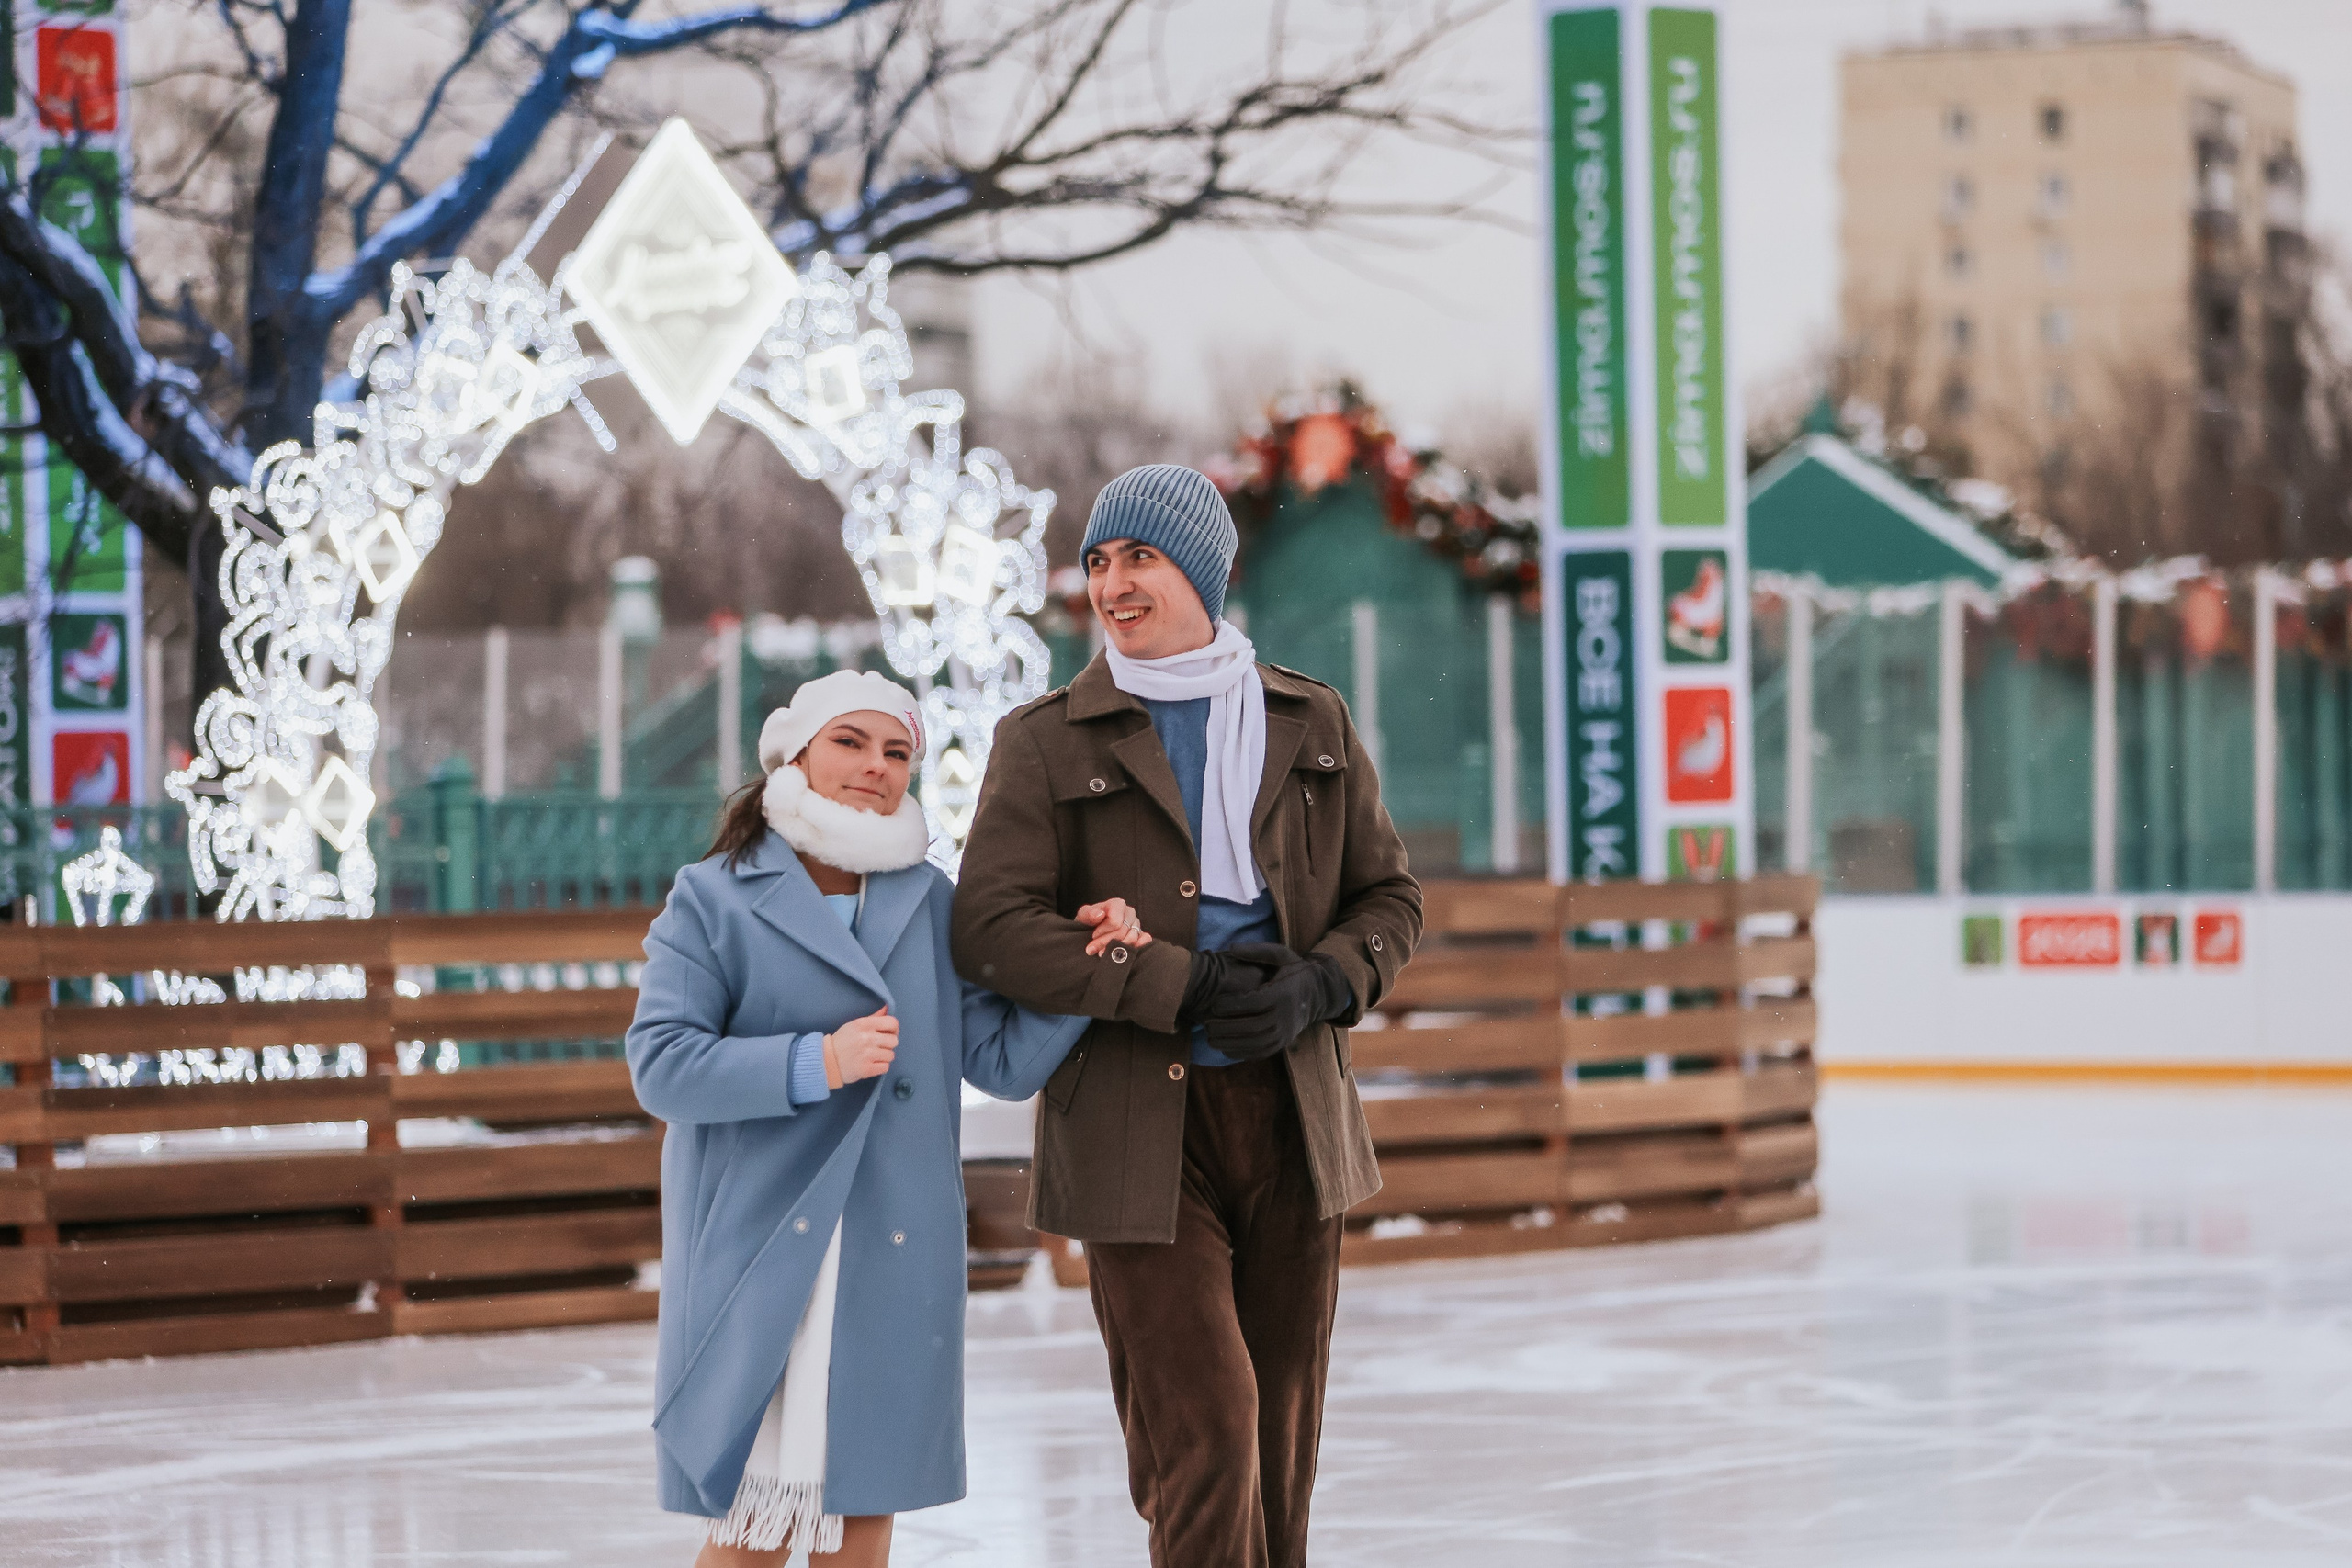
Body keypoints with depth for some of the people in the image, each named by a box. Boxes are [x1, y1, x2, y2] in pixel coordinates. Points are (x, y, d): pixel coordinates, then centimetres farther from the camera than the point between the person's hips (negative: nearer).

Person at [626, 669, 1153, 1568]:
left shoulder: (931, 905, 13)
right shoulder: (715, 900, 2)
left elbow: (1005, 1063, 11)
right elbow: (660, 1064, -8)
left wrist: (1084, 962, -3)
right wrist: (816, 1063, -18)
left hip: (895, 1249, 4)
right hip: (760, 1246, -4)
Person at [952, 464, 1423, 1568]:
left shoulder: (1310, 724, 10)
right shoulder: (1047, 743, 1)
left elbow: (1390, 899, 12)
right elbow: (994, 928, -9)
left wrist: (1316, 988, -11)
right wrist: (1184, 989, -19)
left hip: (1288, 1110, 3)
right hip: (1139, 1129, -3)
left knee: (1281, 1432, 7)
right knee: (1205, 1426, -13)